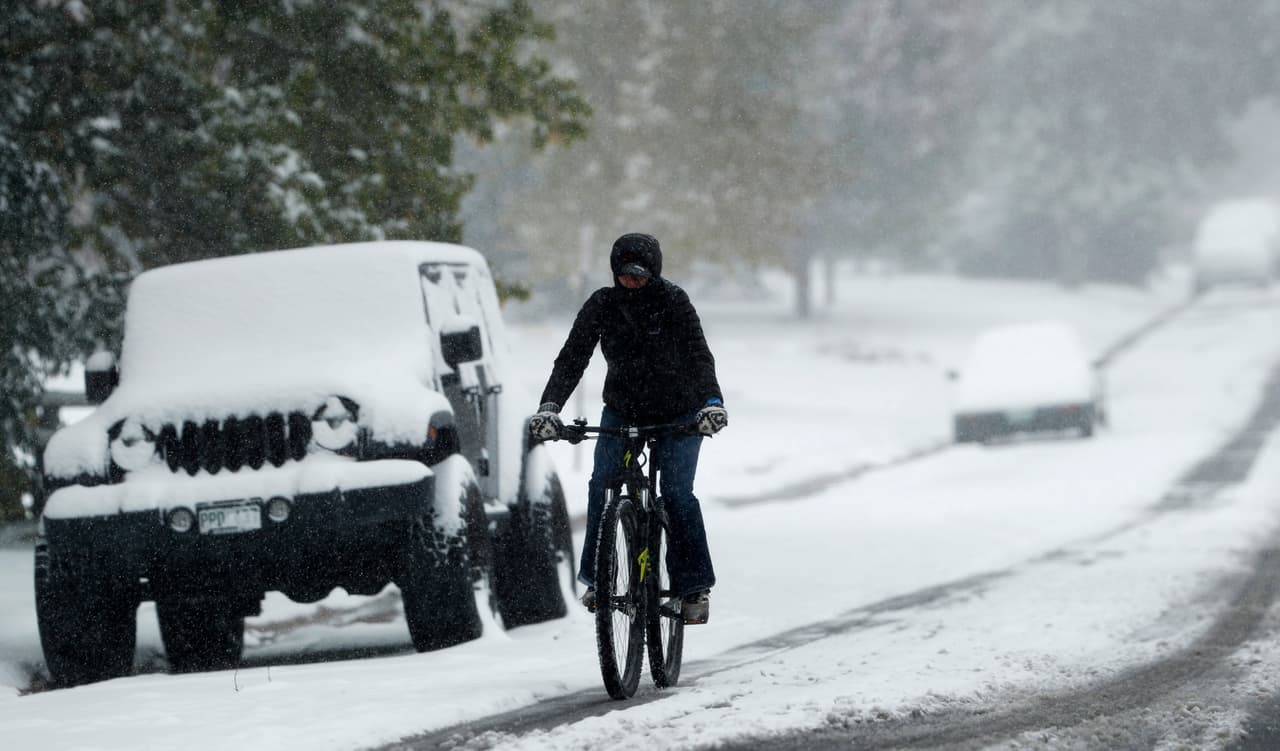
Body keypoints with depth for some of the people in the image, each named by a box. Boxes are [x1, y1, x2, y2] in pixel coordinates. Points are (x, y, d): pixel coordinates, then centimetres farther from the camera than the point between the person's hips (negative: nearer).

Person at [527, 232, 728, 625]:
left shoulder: (673, 302, -18)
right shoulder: (602, 304, -13)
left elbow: (699, 355, -25)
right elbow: (572, 357, -18)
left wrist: (712, 401, -43)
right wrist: (549, 406, -34)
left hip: (678, 413, -2)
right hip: (622, 411, 2)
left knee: (677, 491, -15)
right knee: (601, 486, -14)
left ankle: (694, 586, -7)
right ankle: (597, 578, 0)